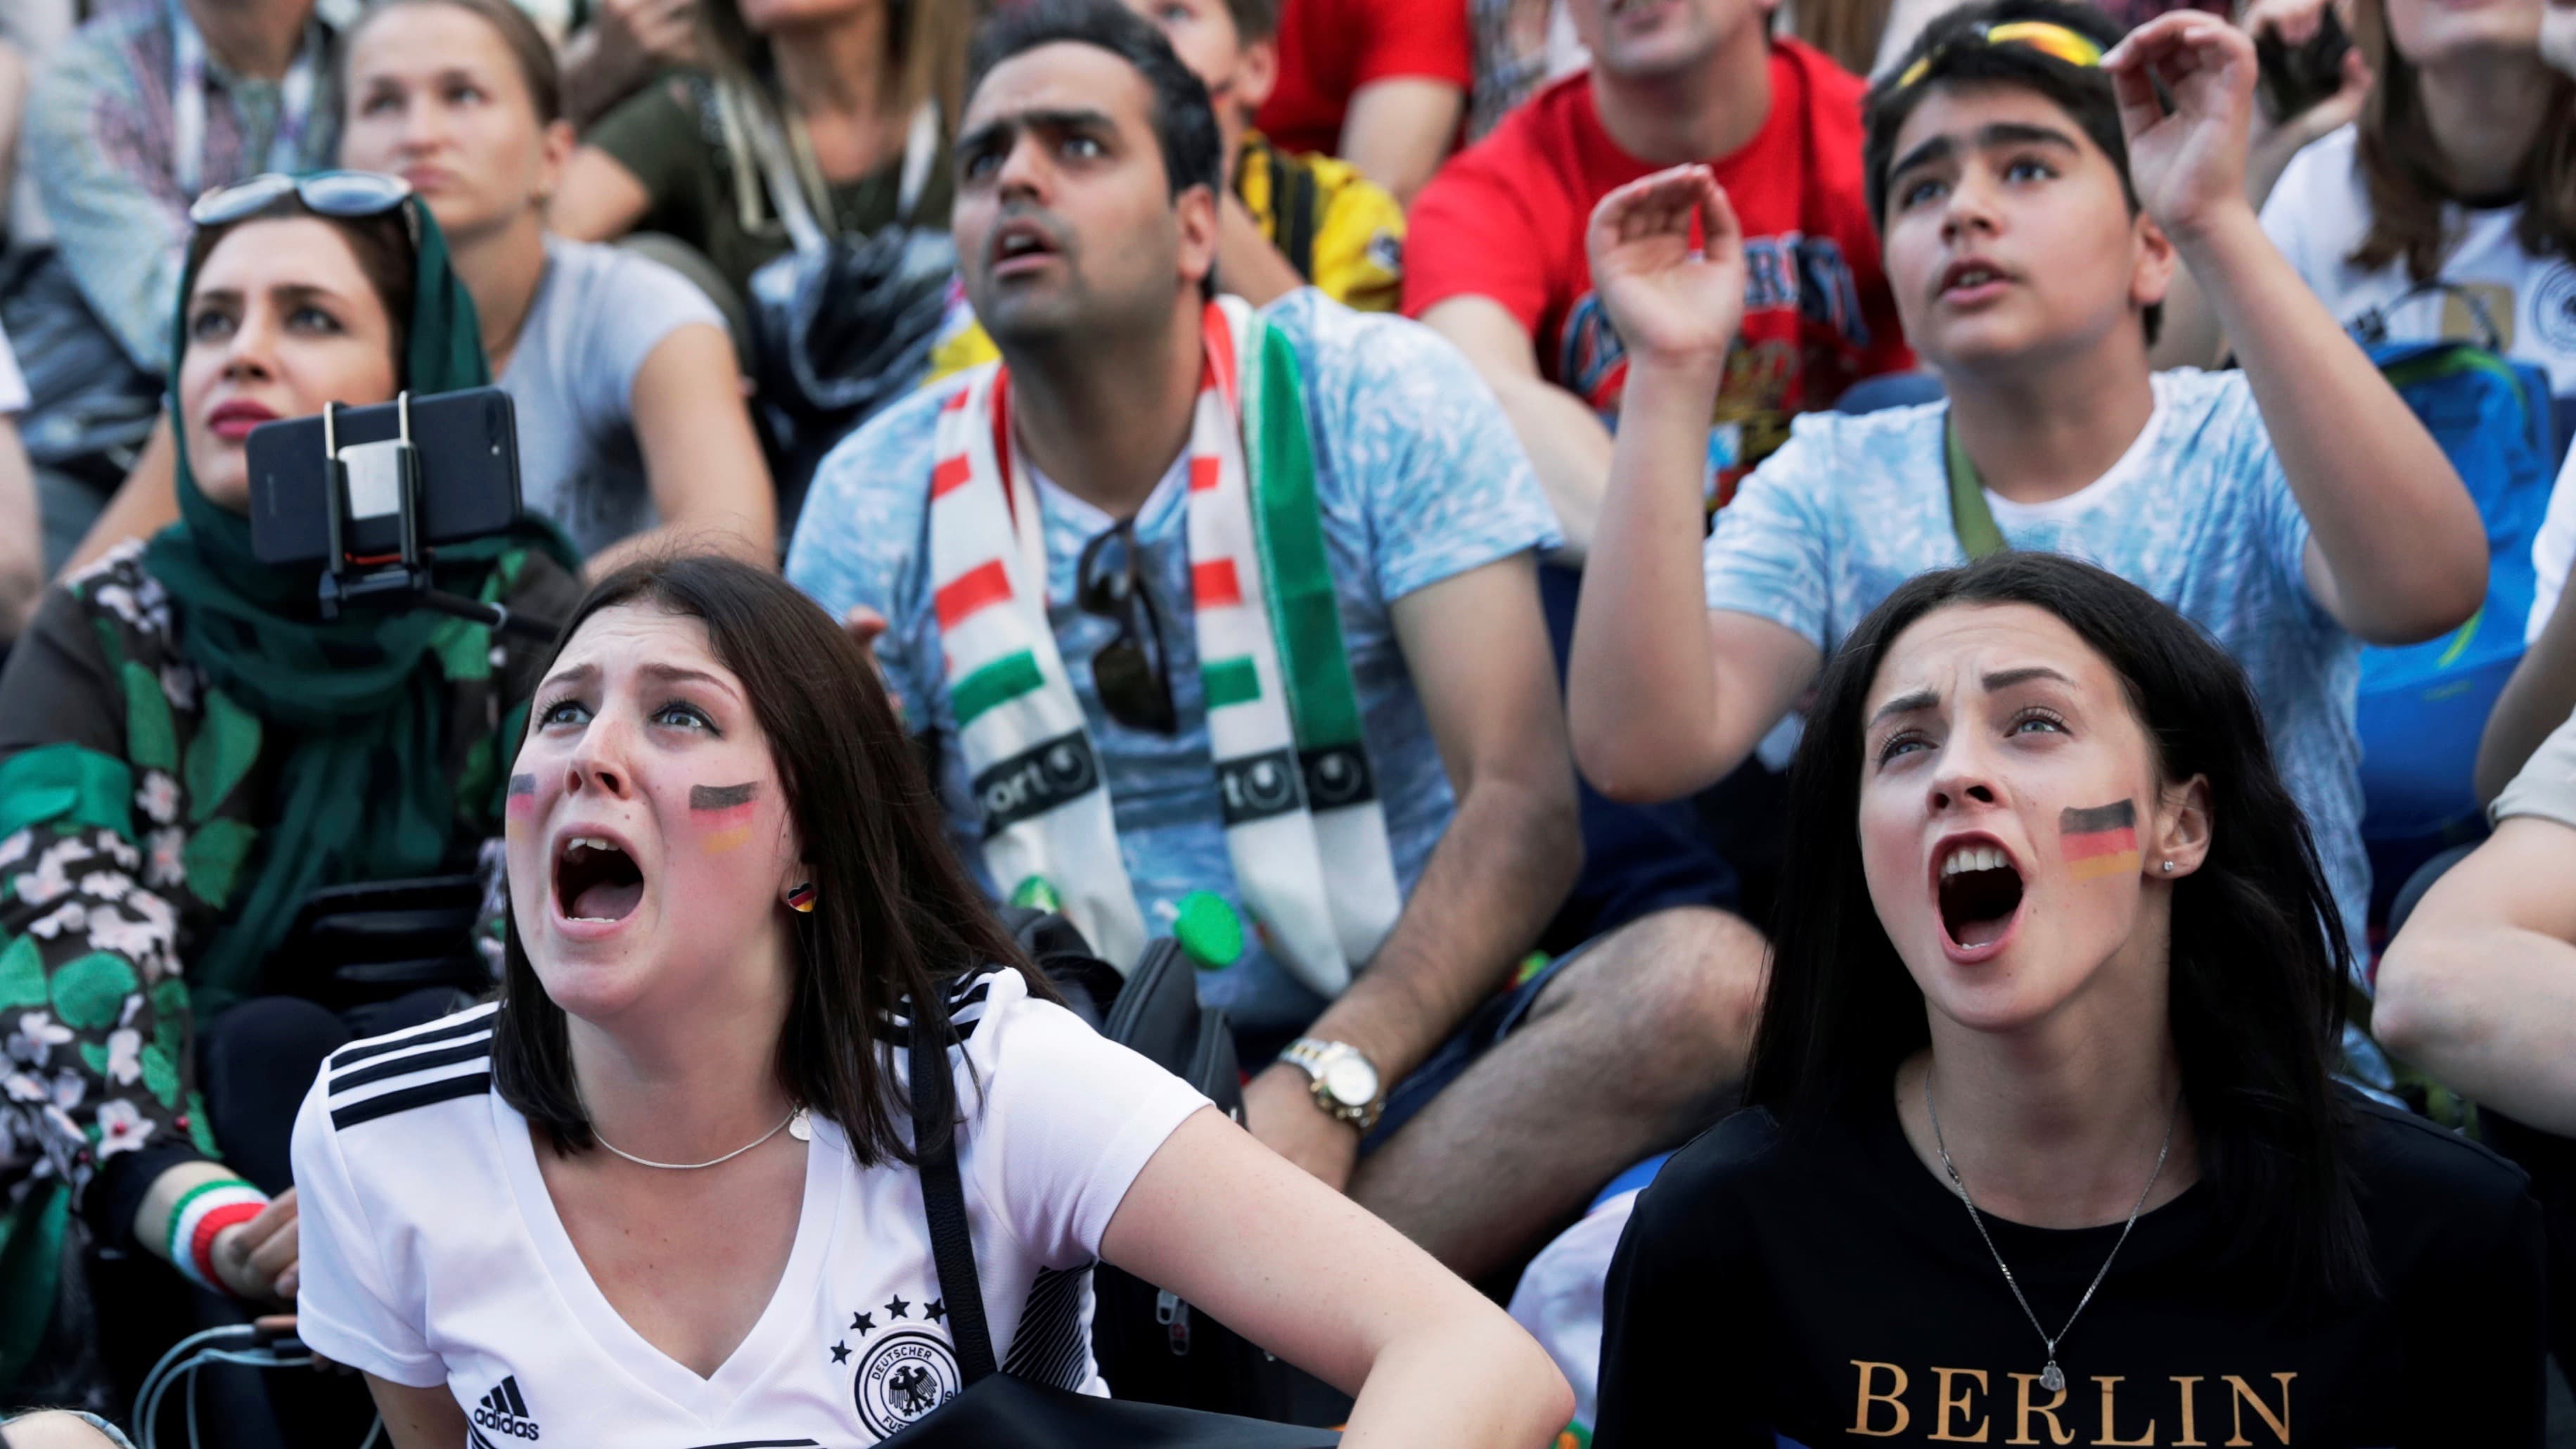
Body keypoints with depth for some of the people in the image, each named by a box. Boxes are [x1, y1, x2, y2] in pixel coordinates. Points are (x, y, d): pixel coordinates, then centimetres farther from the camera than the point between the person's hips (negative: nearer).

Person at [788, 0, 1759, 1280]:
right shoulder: (882, 498, 5)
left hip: (1395, 1051, -1)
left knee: (1707, 981, -31)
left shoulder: (1376, 400, -2)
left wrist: (1327, 1079, -26)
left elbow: (1523, 805, -10)